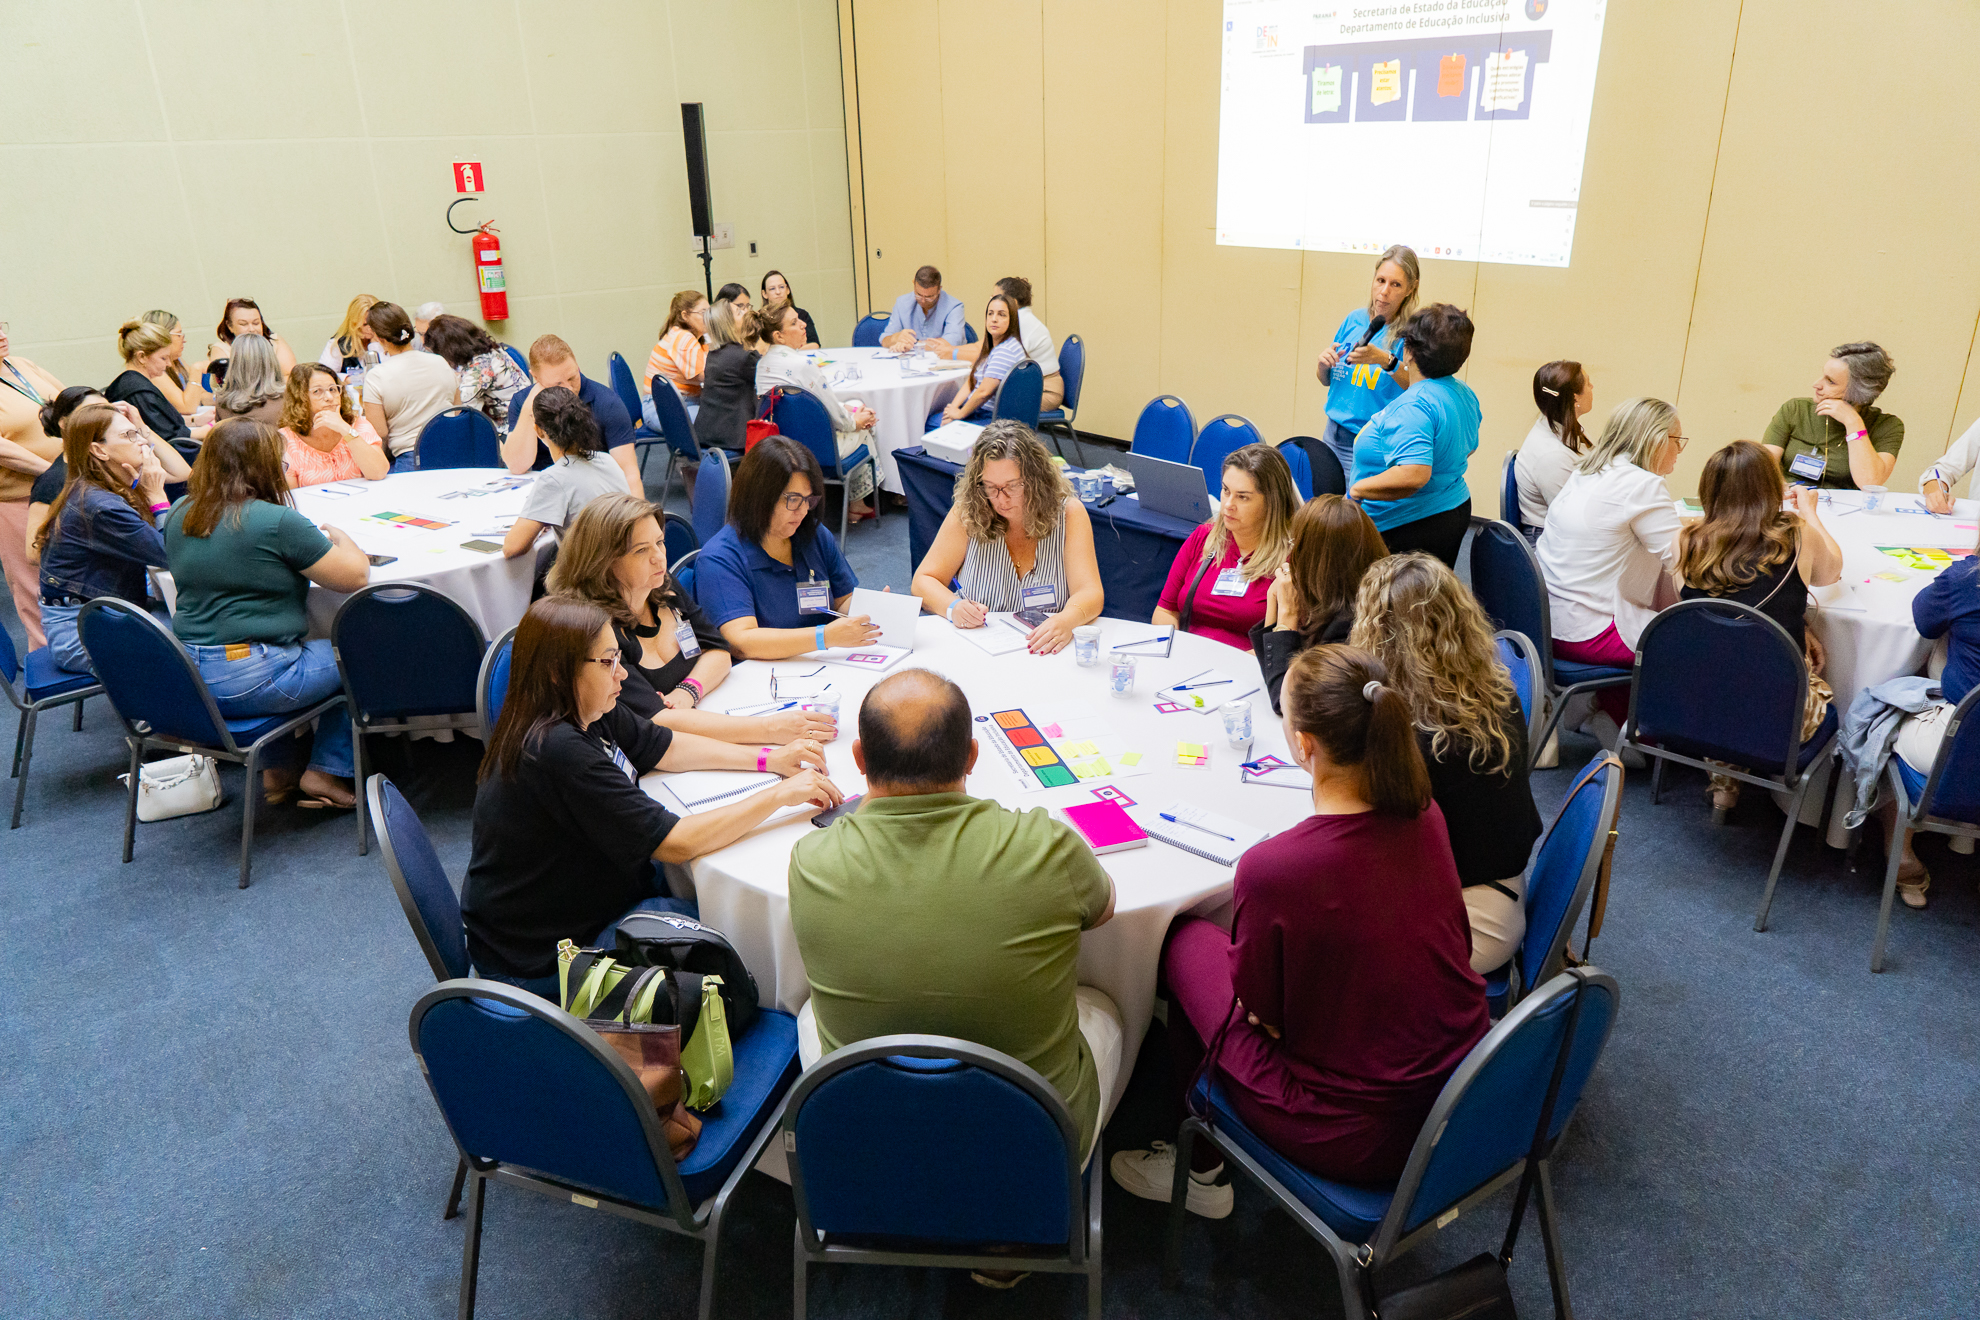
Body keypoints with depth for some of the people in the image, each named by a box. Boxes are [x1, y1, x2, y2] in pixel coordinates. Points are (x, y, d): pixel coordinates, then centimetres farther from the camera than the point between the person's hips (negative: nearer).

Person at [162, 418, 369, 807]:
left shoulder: (179, 517, 8)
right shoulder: (277, 523, -15)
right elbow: (356, 575, -11)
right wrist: (340, 538, 10)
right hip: (249, 680, -8)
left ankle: (275, 768, 24)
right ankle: (326, 772, 8)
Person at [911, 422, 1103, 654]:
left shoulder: (1069, 513, -4)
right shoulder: (968, 512, -2)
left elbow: (1090, 594, -12)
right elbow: (924, 581, 3)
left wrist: (1065, 621, -35)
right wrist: (953, 607, -20)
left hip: (1050, 651, -1)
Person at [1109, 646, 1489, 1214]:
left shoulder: (1271, 868, -29)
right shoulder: (1426, 817, -9)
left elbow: (1260, 1011, -13)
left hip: (1351, 1140, -6)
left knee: (1188, 941, 14)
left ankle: (1200, 1170, 33)